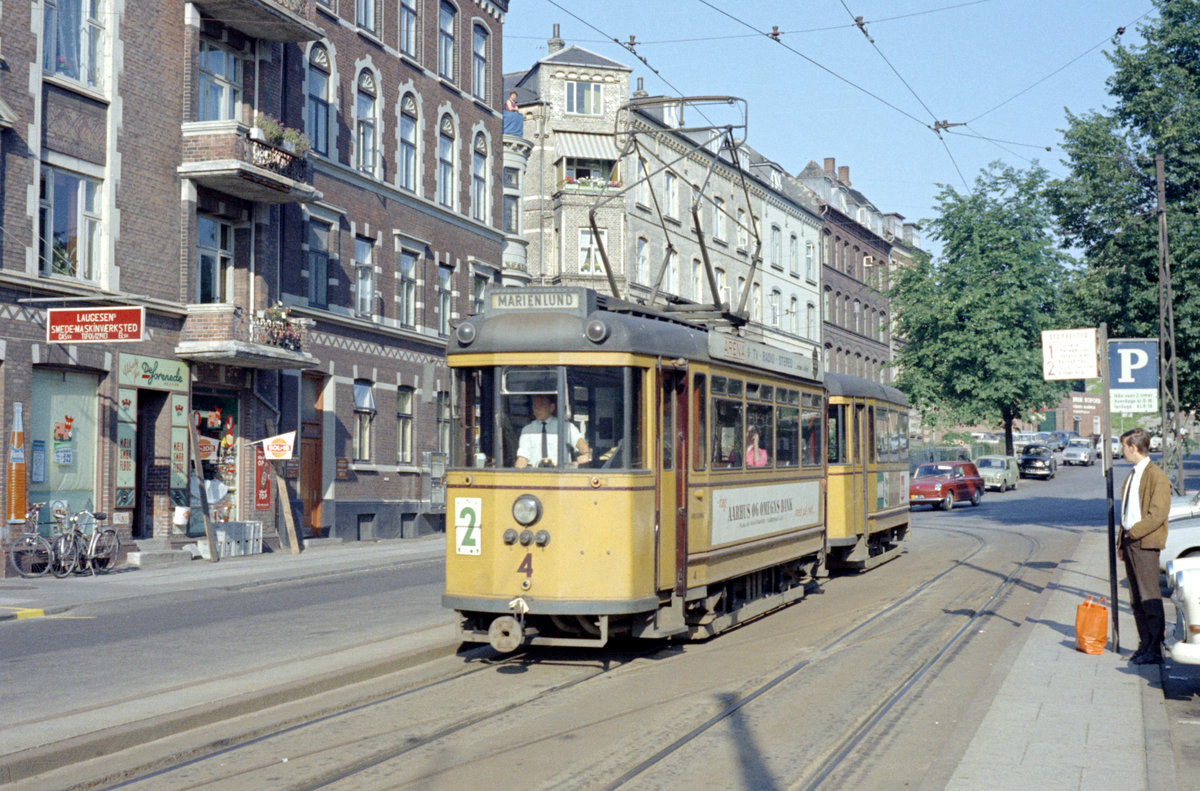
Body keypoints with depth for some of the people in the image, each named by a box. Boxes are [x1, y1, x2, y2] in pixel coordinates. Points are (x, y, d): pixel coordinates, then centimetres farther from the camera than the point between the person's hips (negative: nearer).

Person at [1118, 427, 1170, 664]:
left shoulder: (1156, 475, -10)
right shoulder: (1133, 475, 18)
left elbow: (1158, 513, -16)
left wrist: (1133, 532, -15)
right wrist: (1122, 541, 15)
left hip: (1145, 543, -9)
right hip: (1131, 541, 9)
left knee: (1149, 598, -7)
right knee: (1136, 599, 10)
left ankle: (1155, 651, -4)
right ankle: (1145, 645, 17)